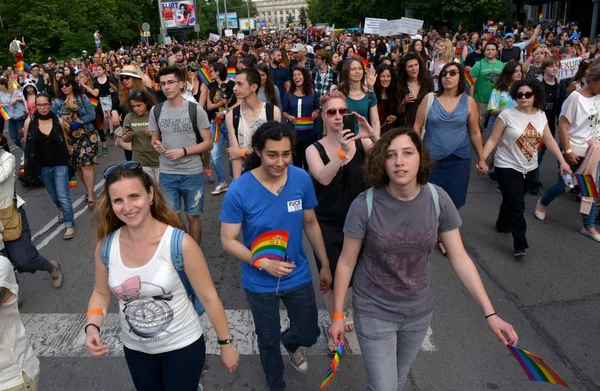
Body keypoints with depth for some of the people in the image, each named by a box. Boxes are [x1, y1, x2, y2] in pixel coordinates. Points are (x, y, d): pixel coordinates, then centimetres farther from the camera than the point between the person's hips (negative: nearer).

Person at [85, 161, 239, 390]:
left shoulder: (180, 243, -24)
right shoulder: (106, 247, -12)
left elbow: (209, 297, -14)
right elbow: (101, 293, 4)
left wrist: (226, 343, -7)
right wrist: (92, 327, -14)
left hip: (182, 346, -4)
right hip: (135, 349, 4)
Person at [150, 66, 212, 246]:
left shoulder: (196, 110, -8)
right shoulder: (156, 111, 2)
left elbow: (208, 143, -6)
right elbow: (155, 139, 15)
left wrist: (183, 151, -17)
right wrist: (157, 145, -9)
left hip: (193, 173, -2)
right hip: (167, 173, 3)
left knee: (193, 216, 10)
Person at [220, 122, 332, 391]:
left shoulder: (301, 179, -15)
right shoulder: (239, 191, -24)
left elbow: (311, 224, -1)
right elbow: (228, 241, -16)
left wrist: (325, 266, 6)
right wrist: (263, 263, -30)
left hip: (298, 276, 2)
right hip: (260, 283, -2)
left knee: (309, 334, 19)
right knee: (268, 341, 19)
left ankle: (290, 343, 58)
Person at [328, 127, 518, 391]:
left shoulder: (437, 199, -14)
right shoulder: (365, 204, -22)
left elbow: (460, 259, -8)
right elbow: (346, 263, -12)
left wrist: (490, 313, -11)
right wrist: (338, 315, -6)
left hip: (419, 311, 3)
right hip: (374, 312, -3)